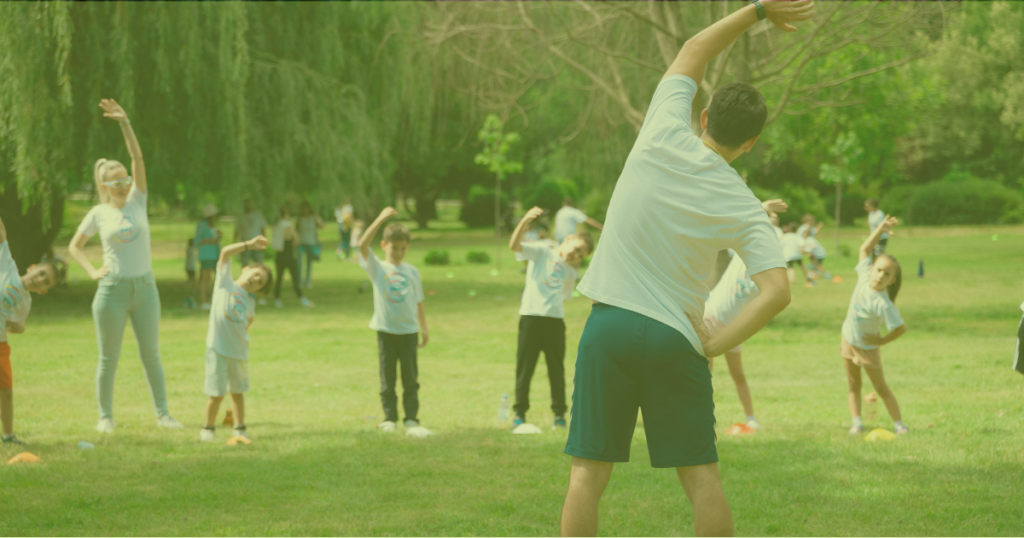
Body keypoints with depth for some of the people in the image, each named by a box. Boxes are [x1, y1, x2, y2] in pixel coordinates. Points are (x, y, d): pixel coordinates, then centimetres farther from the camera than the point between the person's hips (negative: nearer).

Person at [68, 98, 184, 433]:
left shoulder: (137, 201, 3)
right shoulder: (98, 214, 0)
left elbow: (138, 158, -8)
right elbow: (74, 246, 11)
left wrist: (124, 122, -17)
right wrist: (92, 271, -4)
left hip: (145, 287, 2)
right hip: (112, 290, -2)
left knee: (151, 354, 7)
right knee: (109, 357, 3)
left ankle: (162, 414, 12)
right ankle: (105, 416, 12)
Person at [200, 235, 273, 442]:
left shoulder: (249, 301, 16)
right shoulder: (225, 281, 4)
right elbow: (226, 252, -7)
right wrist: (249, 245, -11)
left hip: (240, 351, 4)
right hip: (218, 349, -4)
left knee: (238, 392, 12)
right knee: (217, 393, -3)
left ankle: (240, 429, 23)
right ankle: (208, 428, 14)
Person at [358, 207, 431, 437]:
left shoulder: (412, 271, 7)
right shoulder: (377, 267, -1)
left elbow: (418, 303, 12)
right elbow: (363, 245, -19)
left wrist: (424, 329, 7)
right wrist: (380, 220, -27)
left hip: (408, 331, 2)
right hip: (386, 331, -2)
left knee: (411, 379, 2)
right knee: (387, 379, 5)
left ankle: (411, 420, 4)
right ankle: (390, 418, 13)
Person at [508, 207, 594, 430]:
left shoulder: (570, 273, 19)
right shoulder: (541, 252, 4)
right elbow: (514, 245, -13)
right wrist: (526, 220, -27)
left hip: (555, 320, 4)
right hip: (531, 317, -4)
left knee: (556, 369, 5)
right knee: (524, 367, 1)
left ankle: (559, 413, 14)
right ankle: (520, 413, 8)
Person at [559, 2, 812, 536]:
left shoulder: (664, 137, -2)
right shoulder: (744, 210, -1)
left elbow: (693, 51, 14)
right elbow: (777, 291, -11)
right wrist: (713, 346, -6)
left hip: (609, 325, 0)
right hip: (676, 338, 0)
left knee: (588, 472, 2)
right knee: (701, 475, 8)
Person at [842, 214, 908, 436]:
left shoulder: (882, 303, -33)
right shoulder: (865, 276, -16)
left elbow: (901, 328, -31)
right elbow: (865, 249, -6)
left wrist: (882, 341, -18)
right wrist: (881, 229, -18)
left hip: (867, 348, -7)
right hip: (849, 341, 7)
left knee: (881, 388, 2)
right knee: (854, 384, 7)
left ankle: (899, 424, 10)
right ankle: (856, 422, 10)